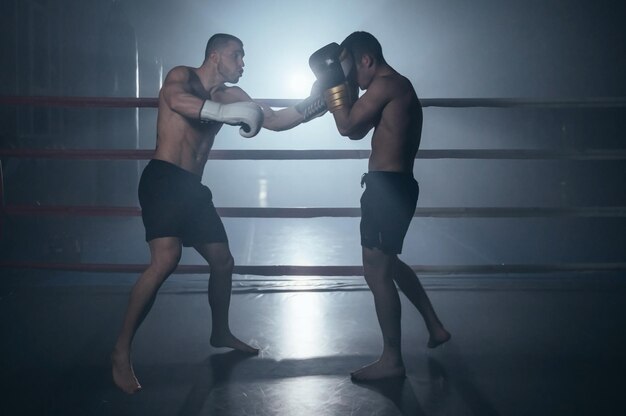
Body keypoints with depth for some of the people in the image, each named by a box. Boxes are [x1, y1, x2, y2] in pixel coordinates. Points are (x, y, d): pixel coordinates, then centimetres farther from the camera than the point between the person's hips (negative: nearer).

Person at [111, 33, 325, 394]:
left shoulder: (230, 95, 15)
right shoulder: (182, 77, -6)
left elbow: (275, 121, 15)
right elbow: (175, 100, -31)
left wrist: (315, 105, 3)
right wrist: (223, 113, -44)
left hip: (193, 188, 8)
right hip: (163, 179, -8)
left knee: (223, 261, 15)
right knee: (166, 260, -26)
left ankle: (221, 333, 40)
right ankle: (121, 351, -19)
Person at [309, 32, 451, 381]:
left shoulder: (386, 84, -13)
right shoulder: (396, 87, 19)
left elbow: (347, 126, -14)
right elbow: (358, 131, 22)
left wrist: (334, 81, -6)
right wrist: (343, 86, 14)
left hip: (388, 186, -11)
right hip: (394, 185, 11)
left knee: (377, 272, -5)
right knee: (388, 263, 25)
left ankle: (392, 360, 2)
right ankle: (435, 327, 34)